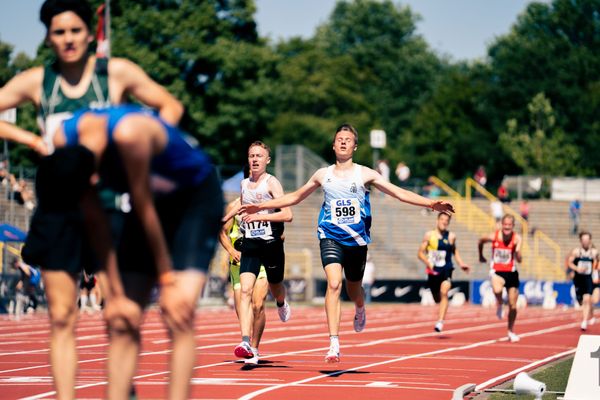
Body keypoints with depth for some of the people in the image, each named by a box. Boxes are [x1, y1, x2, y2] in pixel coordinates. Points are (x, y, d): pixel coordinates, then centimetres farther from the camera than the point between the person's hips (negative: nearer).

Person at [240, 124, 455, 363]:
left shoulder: (364, 174, 0)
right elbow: (295, 197, 18)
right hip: (331, 238, 0)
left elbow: (400, 193, -4)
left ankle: (360, 310, 54)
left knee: (354, 288, 14)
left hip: (357, 240, 0)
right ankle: (334, 345, -25)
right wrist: (260, 207, 17)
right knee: (334, 284, -21)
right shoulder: (323, 175, 6)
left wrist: (430, 203, -16)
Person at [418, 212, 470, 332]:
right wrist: (428, 263, -16)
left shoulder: (451, 236, 5)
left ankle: (440, 322, -32)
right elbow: (420, 253, 0)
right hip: (433, 271, 0)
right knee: (437, 299, 9)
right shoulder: (429, 235, -1)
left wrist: (461, 263, 12)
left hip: (446, 270, 0)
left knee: (444, 292, -25)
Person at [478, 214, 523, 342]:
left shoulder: (517, 238, -13)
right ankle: (499, 304, 1)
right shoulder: (494, 236, -12)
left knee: (513, 305, 7)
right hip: (496, 271, -1)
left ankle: (511, 331, 30)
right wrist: (481, 256, 21)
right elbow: (481, 241, 11)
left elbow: (519, 260, -21)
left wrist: (517, 251, -41)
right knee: (497, 290, -36)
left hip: (511, 272, 1)